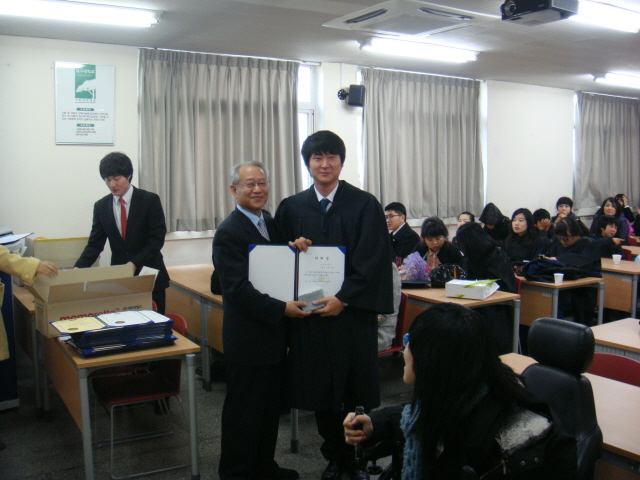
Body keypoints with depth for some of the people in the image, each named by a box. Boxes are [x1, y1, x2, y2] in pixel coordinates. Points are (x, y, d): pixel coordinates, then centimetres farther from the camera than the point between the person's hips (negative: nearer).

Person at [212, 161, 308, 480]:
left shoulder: (271, 223, 11)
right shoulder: (228, 233, -15)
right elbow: (238, 289, -21)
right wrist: (281, 309, -23)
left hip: (274, 334, 8)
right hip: (247, 338, -8)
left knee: (270, 407, 19)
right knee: (244, 411, 7)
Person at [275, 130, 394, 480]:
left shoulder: (364, 205, -1)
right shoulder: (292, 208, 6)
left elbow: (373, 260, -7)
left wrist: (344, 299, -14)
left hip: (353, 311, -2)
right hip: (310, 313, 2)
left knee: (356, 389, 5)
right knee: (320, 389, 9)